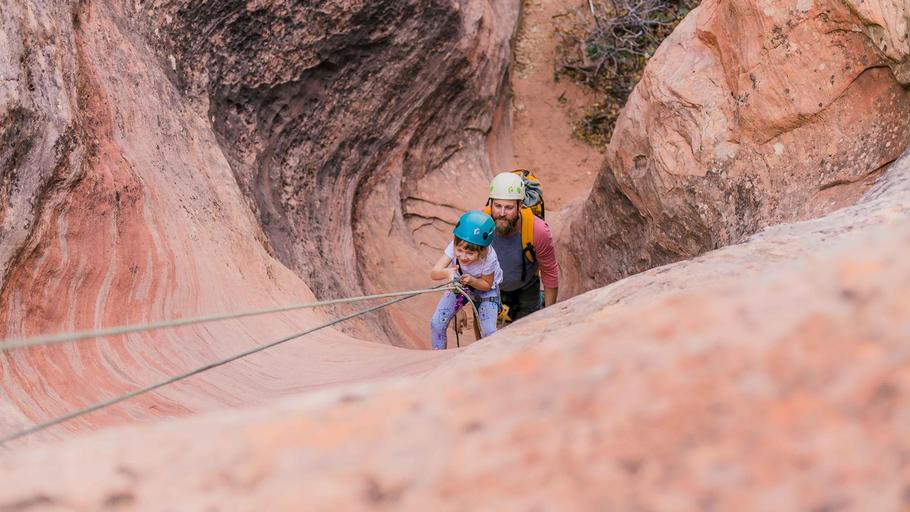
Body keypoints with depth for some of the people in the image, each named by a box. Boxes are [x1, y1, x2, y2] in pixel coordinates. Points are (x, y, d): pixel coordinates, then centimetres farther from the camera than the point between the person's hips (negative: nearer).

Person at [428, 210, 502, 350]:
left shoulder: (489, 258, -37)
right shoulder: (454, 247, -34)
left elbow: (487, 284, -19)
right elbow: (433, 273, -38)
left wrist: (472, 280, -41)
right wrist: (446, 272, -61)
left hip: (484, 288, -2)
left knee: (489, 331, -13)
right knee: (436, 324, -8)